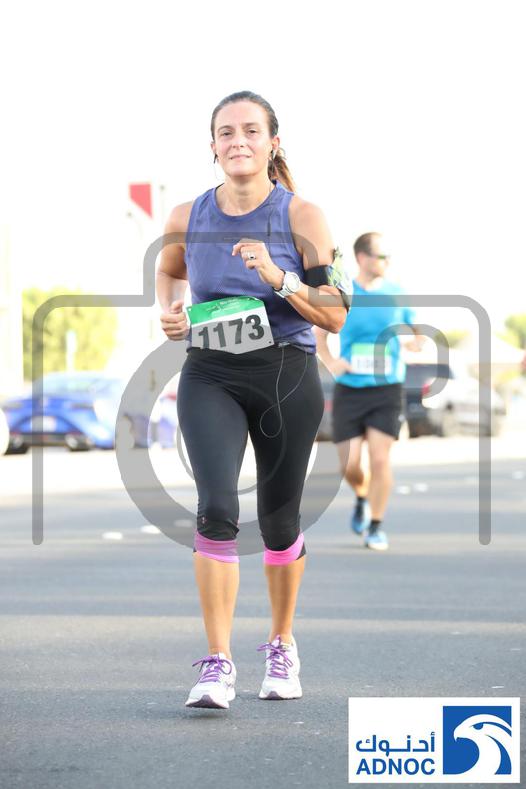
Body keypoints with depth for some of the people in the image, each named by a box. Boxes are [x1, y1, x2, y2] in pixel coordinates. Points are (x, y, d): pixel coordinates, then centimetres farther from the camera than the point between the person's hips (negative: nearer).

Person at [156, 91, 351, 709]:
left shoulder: (301, 217, -6)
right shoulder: (187, 217, 2)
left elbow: (336, 315, -8)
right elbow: (169, 269, 25)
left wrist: (278, 277, -21)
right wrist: (169, 308, 4)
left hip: (286, 378, -1)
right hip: (209, 378, 1)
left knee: (278, 519, 10)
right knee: (217, 508, -18)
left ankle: (282, 646, 34)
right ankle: (218, 664, -14)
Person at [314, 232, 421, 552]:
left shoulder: (396, 293, 2)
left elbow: (414, 331, 13)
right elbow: (320, 335, 12)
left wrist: (416, 340, -12)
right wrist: (331, 362, -6)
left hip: (387, 389, 0)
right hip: (349, 390, 0)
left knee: (380, 459, -9)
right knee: (349, 465, -1)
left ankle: (376, 525, 7)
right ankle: (363, 497, 33)